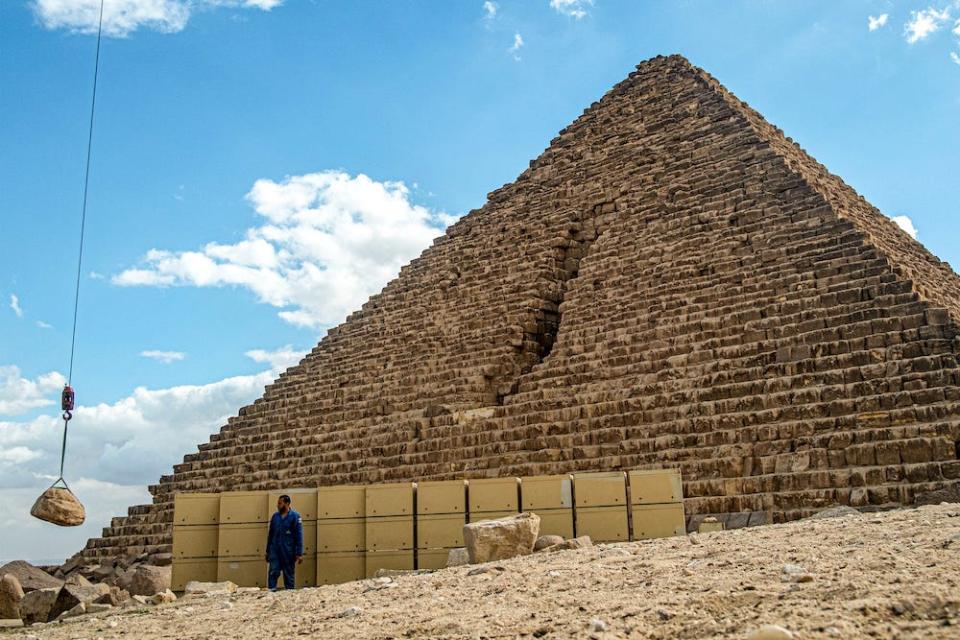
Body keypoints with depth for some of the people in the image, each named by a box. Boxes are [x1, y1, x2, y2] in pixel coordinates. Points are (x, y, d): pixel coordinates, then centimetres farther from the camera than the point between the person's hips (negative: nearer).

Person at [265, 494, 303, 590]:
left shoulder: (295, 516, -6)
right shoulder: (275, 516, 7)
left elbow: (299, 536, -8)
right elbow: (270, 535, 15)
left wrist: (299, 553, -13)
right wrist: (268, 551, 14)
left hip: (288, 552, -3)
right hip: (275, 550, 3)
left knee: (289, 575, 6)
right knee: (273, 572, -6)